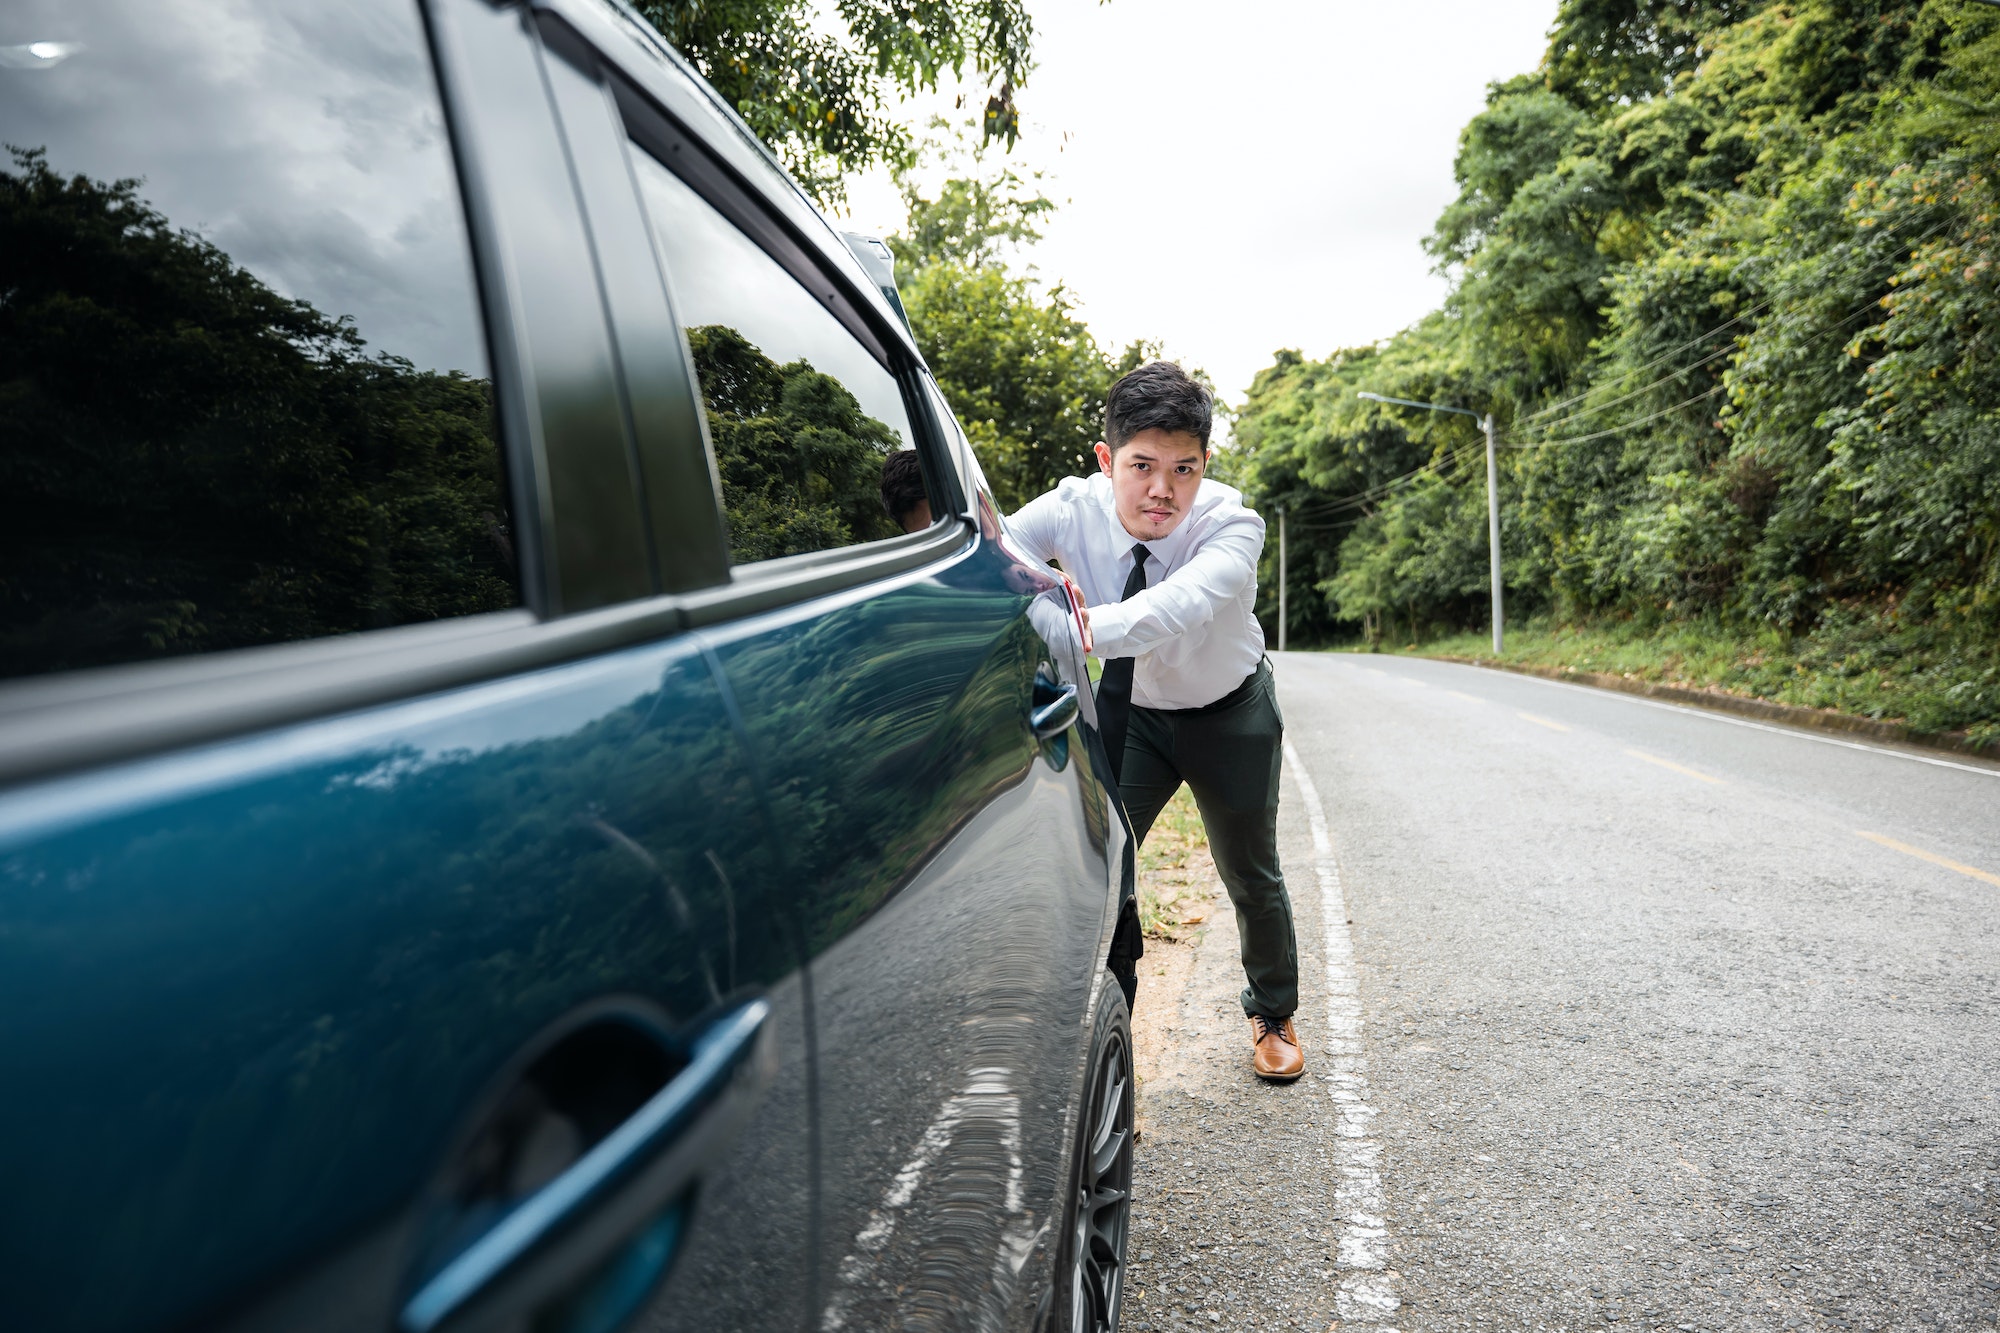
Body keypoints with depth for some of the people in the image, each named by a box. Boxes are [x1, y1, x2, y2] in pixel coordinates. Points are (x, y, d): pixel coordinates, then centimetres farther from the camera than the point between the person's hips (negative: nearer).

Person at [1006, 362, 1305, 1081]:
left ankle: (1273, 1015, 42)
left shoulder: (1231, 524, -33)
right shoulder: (1069, 509, -25)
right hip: (1128, 709, 2)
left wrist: (1084, 627, -71)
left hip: (1231, 712, -1)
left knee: (1251, 877, 14)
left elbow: (1181, 604, -53)